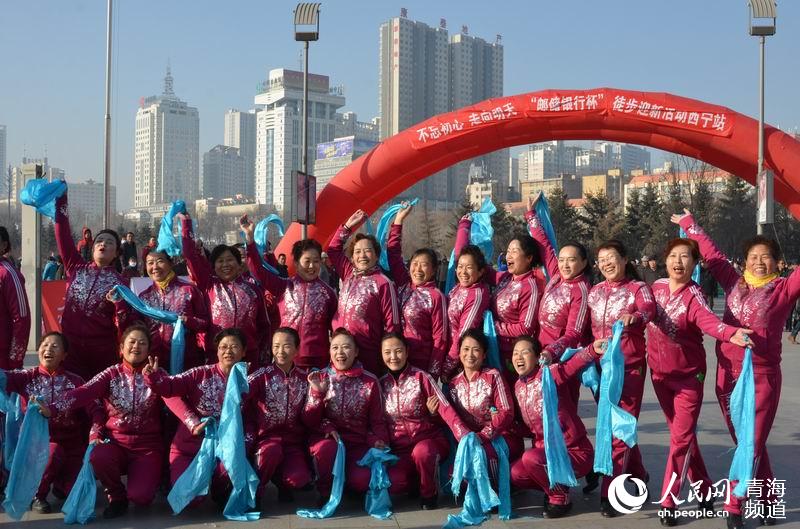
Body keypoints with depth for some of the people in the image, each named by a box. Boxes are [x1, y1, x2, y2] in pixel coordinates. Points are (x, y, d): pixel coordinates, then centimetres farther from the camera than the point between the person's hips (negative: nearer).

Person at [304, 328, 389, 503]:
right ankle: (326, 491, -7)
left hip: (358, 443, 0)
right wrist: (317, 392, -16)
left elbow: (377, 420, 7)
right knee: (327, 447, -35)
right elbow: (311, 420, 0)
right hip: (327, 438, 0)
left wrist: (378, 440, -14)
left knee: (361, 481, -26)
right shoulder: (320, 378, 3)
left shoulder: (370, 381, 2)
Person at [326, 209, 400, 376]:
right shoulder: (349, 275, 10)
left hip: (367, 357, -6)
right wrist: (348, 226, 18)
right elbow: (333, 250, 25)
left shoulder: (383, 283, -7)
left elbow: (392, 324, -8)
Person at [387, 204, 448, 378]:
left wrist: (433, 372, -13)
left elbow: (440, 338, -9)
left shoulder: (436, 297, -9)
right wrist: (398, 220, 6)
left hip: (423, 365, -5)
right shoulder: (404, 285, 6)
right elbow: (393, 253, 10)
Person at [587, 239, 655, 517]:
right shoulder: (594, 291, 11)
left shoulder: (638, 287, -3)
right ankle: (638, 475, 35)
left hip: (629, 366, -5)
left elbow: (649, 309, -24)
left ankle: (609, 494, -1)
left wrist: (634, 316, -48)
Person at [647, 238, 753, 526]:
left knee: (681, 438, -4)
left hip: (688, 376, -5)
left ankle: (668, 502, 6)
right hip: (659, 374, 5)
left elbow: (707, 319, -38)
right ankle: (703, 488, 32)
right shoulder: (656, 287, -1)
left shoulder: (694, 294, -18)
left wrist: (730, 333, -56)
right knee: (682, 434, 15)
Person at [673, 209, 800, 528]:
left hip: (763, 377, -3)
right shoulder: (734, 282, 9)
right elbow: (712, 254, 19)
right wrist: (690, 224, 27)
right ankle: (767, 499, 26)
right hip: (728, 374, 4)